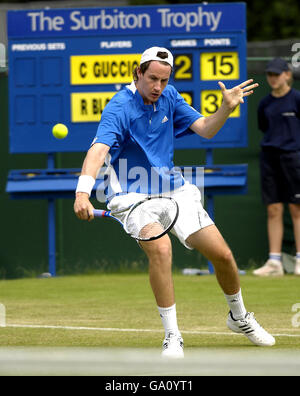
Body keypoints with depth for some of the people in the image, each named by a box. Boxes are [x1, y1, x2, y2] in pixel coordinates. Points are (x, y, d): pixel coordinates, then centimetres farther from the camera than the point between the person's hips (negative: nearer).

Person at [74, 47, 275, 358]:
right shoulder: (119, 108, -19)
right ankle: (172, 337, -20)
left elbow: (205, 130, 6)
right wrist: (83, 193, -49)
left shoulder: (169, 98, 2)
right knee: (160, 248, -32)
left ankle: (239, 317, 30)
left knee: (222, 255, 1)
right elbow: (98, 151, -34)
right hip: (134, 194, -6)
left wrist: (226, 108, -14)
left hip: (174, 190, 6)